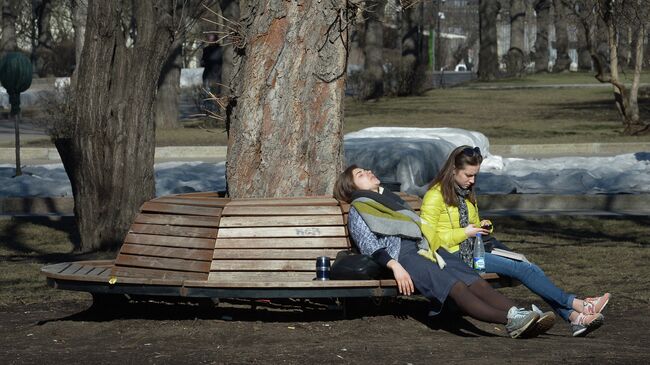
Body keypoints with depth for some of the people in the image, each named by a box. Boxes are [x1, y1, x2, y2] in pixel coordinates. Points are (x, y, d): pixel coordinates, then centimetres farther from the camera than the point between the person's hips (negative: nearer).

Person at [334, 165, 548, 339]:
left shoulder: (392, 198, 35)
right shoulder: (357, 212, 12)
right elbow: (370, 247, -3)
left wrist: (432, 249, 14)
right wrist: (394, 266, -19)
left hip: (424, 248, 7)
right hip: (401, 255, -7)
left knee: (475, 281, -19)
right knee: (455, 287, -29)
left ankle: (515, 313, -39)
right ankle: (510, 321, -46)